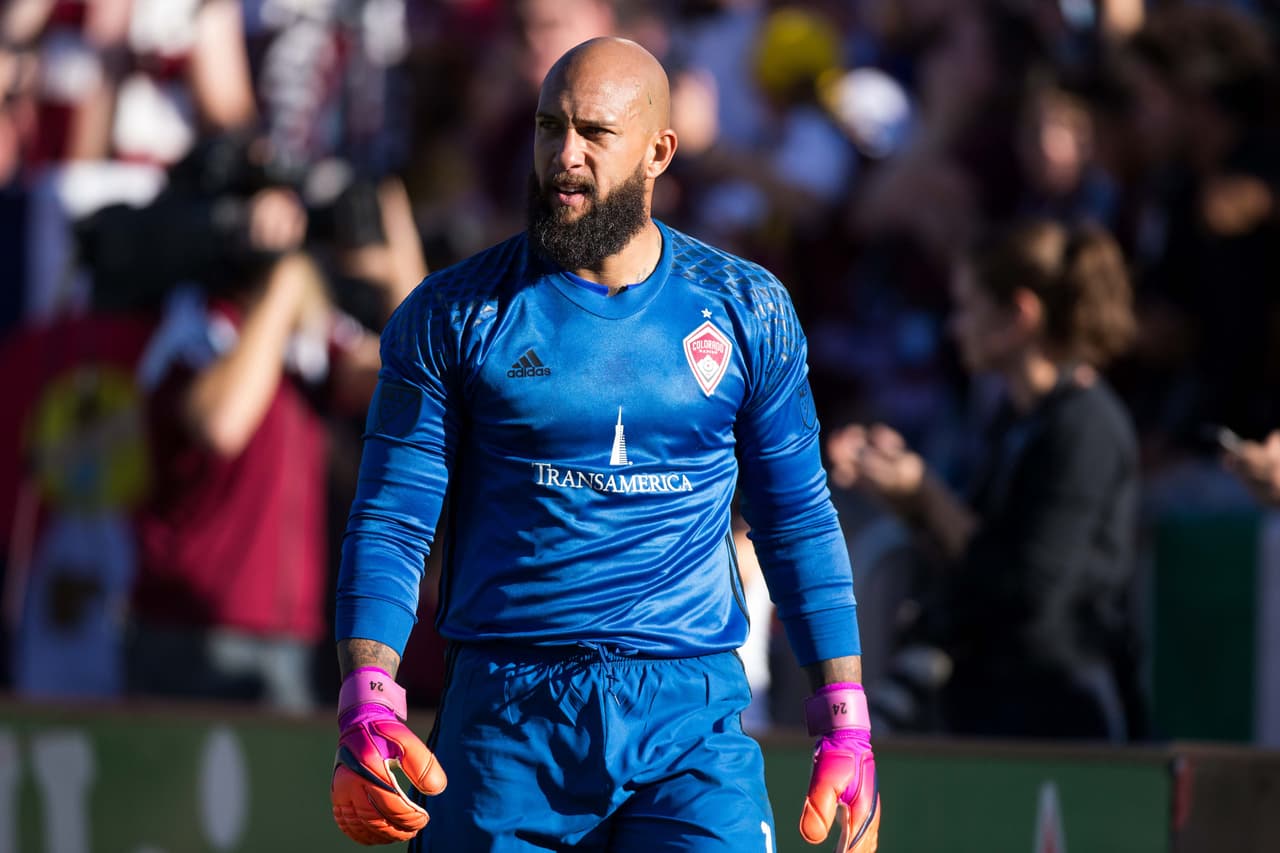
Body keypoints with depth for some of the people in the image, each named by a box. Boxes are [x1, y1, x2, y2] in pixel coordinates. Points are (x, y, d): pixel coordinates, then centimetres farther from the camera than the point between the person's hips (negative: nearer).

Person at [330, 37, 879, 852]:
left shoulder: (747, 311, 7)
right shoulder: (452, 317, 2)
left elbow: (799, 523, 13)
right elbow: (391, 522, -1)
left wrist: (846, 728, 6)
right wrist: (368, 715, -16)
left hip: (694, 725, 0)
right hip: (504, 726, 0)